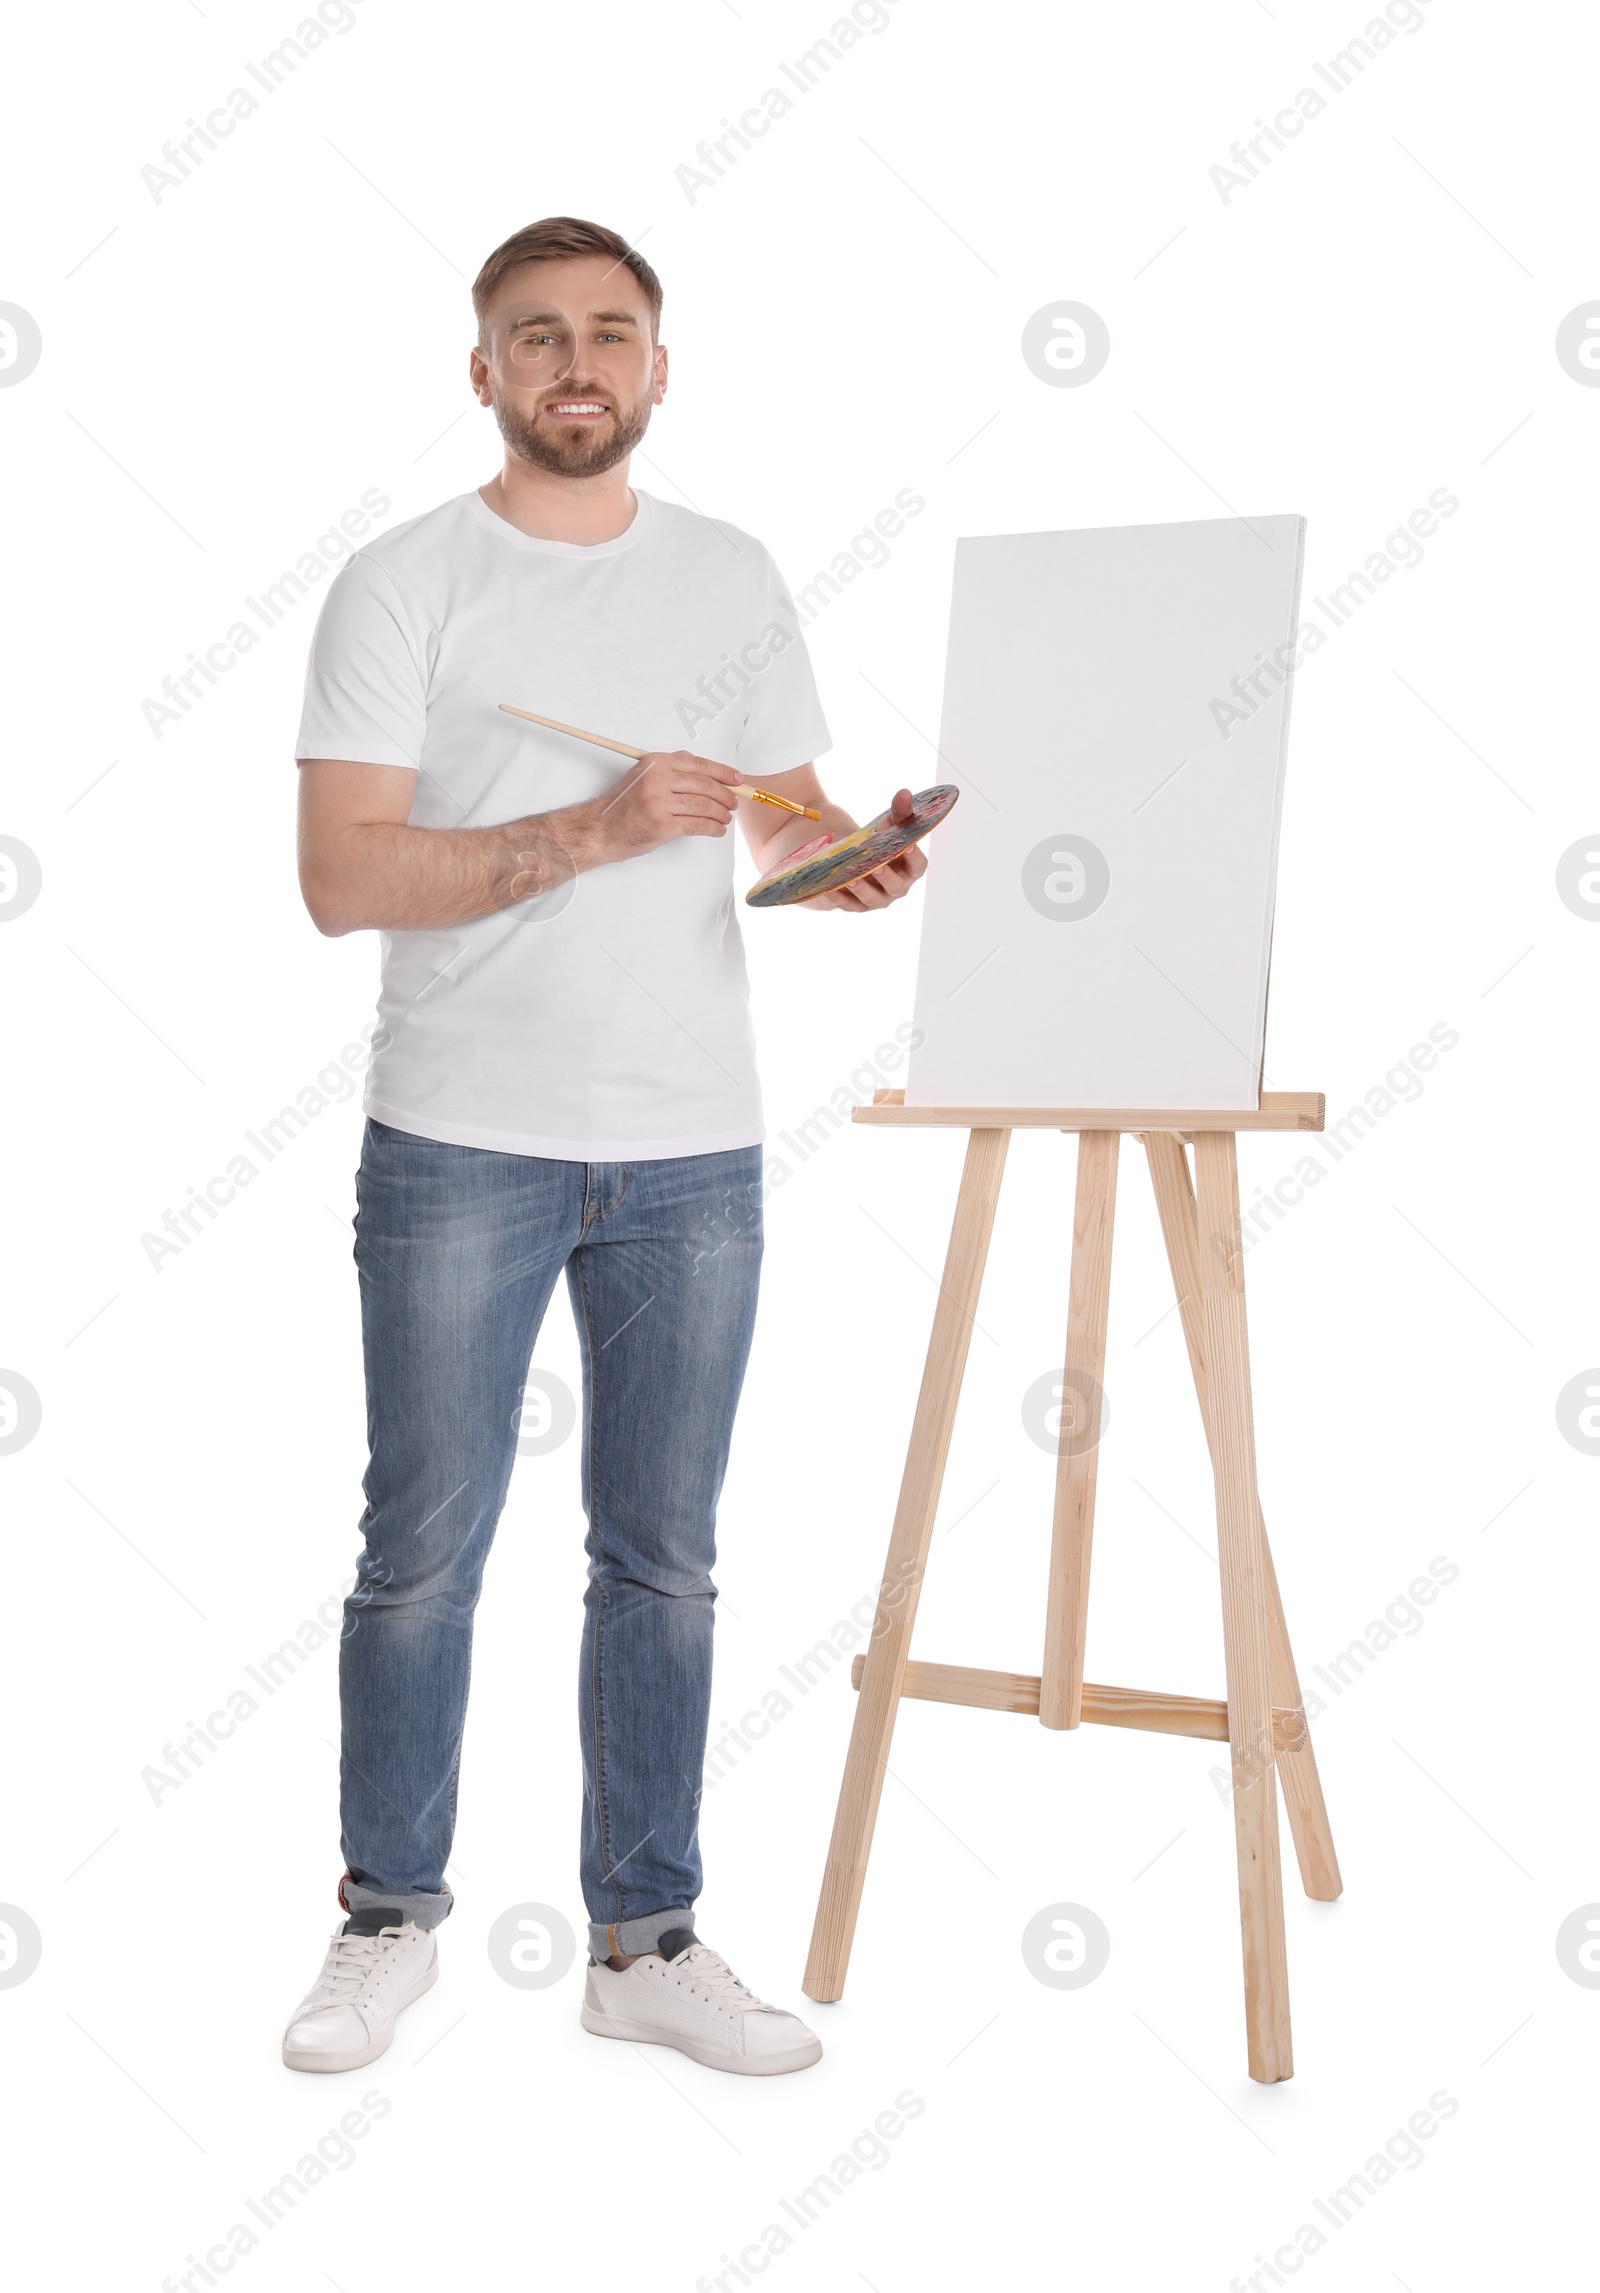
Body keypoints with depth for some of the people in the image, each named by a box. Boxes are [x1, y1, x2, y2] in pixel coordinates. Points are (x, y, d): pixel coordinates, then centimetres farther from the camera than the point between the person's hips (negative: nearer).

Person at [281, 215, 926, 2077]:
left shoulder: (734, 578, 10)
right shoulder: (401, 585, -3)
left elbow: (790, 808, 17)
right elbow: (342, 877, -12)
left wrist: (854, 859, -7)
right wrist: (594, 829, -22)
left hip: (692, 1152, 3)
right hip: (459, 1150, -3)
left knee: (661, 1561, 10)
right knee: (423, 1556, 7)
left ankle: (646, 1941, 24)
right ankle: (391, 1918, 27)